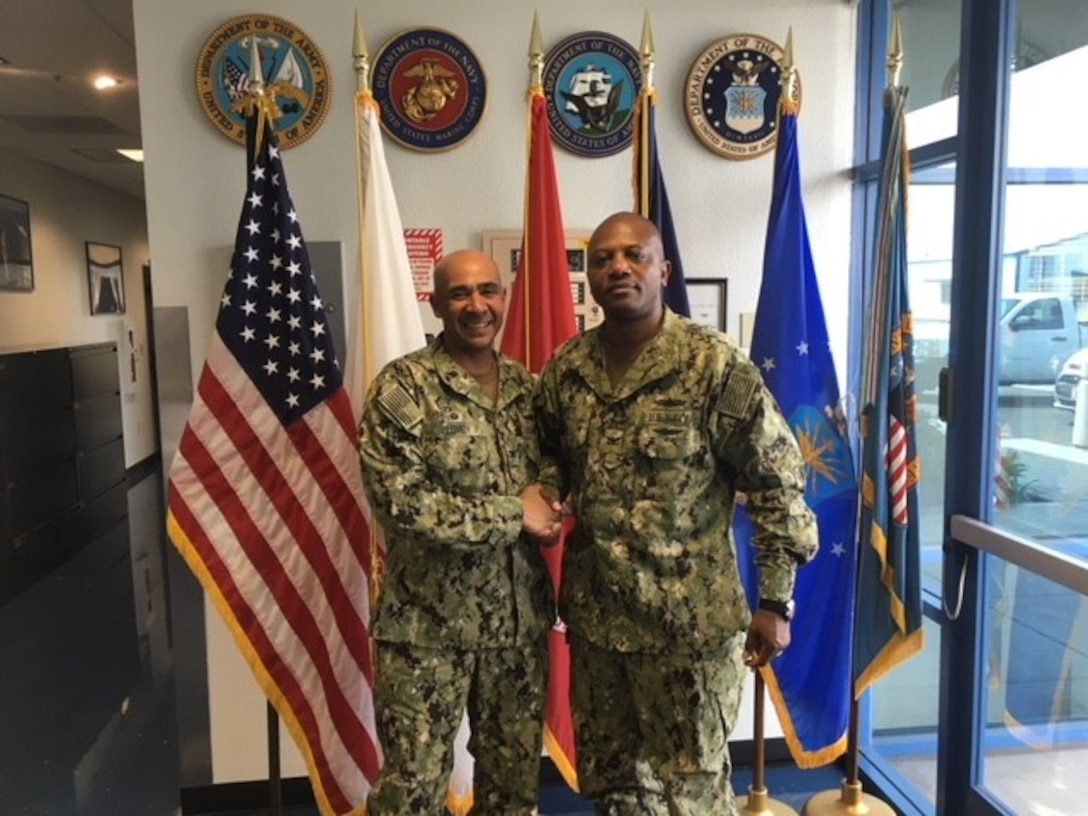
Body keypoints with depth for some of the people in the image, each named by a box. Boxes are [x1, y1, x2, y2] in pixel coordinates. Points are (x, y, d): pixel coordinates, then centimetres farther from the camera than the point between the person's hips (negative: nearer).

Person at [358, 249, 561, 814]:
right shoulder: (402, 386, -11)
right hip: (427, 624, -5)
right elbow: (401, 502, -20)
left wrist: (551, 513, -5)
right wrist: (513, 514, -17)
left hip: (520, 619, 5)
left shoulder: (527, 387, 7)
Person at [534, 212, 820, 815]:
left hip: (690, 618, -5)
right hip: (593, 611, 5)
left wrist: (774, 603, -10)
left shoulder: (716, 365, -14)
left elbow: (779, 484, -10)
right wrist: (543, 499, -5)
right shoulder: (565, 368, 1)